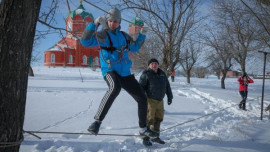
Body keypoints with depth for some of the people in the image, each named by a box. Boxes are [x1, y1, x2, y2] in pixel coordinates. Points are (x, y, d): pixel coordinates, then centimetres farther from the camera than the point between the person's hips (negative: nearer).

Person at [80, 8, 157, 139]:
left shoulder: (124, 36, 15)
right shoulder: (103, 35, -2)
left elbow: (135, 47, 30)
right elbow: (85, 41, -16)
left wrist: (142, 35, 17)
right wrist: (94, 24, -23)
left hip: (125, 73, 6)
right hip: (110, 71, -6)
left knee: (142, 98, 7)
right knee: (115, 87, -42)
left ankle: (143, 129, 25)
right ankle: (97, 122, -33)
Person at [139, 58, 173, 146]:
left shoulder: (162, 74, 10)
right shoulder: (146, 74, -9)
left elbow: (167, 86, 16)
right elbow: (141, 87, -13)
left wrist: (170, 97, 15)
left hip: (160, 101, 7)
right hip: (150, 100, -6)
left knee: (158, 118, 13)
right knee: (149, 119, -9)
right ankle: (145, 138, 2)